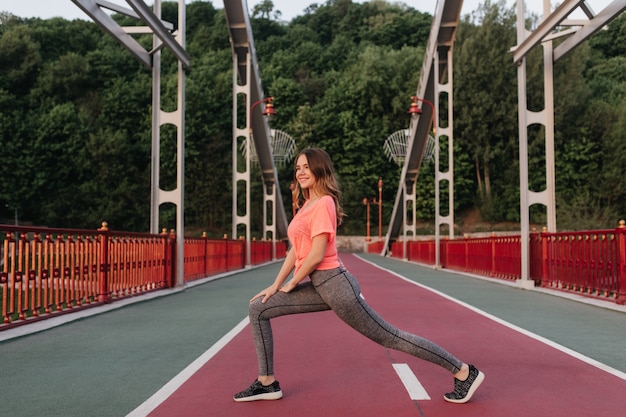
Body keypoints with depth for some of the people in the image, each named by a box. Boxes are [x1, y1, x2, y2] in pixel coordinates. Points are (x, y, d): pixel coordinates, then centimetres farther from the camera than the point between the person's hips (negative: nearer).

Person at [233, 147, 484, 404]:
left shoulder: (323, 203, -13)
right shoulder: (307, 205, 15)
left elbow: (316, 255, -18)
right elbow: (296, 250, 17)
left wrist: (290, 285, -6)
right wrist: (276, 284, 13)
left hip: (334, 285, -9)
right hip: (319, 286, 9)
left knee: (389, 337, -2)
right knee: (258, 309, 6)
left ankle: (464, 372, 10)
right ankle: (266, 383, 12)